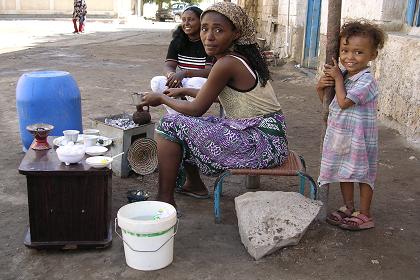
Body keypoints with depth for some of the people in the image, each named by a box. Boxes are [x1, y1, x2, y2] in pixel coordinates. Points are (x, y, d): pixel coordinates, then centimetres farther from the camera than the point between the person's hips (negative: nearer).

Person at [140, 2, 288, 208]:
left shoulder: (227, 64, -19)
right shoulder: (241, 58, 9)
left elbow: (197, 109, -11)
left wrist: (162, 99, 4)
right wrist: (185, 91, 27)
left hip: (261, 143, -10)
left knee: (172, 124, -7)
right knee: (188, 123, 21)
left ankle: (165, 199, -1)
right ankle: (194, 185, 35)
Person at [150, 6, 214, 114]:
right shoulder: (177, 42, 6)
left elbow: (211, 71, -20)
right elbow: (168, 66, -3)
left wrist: (185, 73, -33)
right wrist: (172, 75, -29)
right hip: (183, 84, 5)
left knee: (195, 82, -39)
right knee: (156, 82, -19)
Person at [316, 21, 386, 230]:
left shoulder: (366, 81, -21)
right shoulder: (343, 75, 4)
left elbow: (344, 102, -26)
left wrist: (337, 78, -17)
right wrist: (321, 86, -7)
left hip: (359, 137, -8)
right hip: (340, 134, 8)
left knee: (362, 174, 6)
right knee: (344, 171, 18)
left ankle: (364, 215, 20)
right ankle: (348, 208, 35)